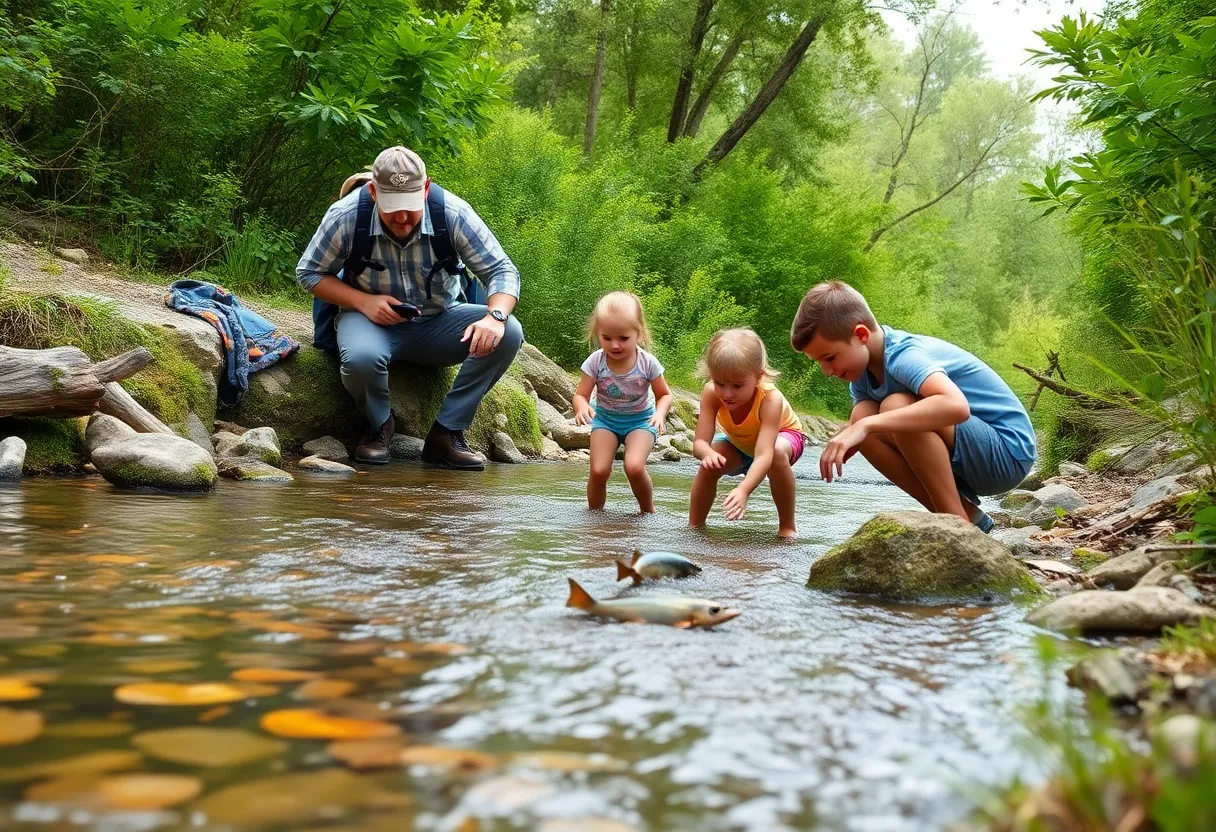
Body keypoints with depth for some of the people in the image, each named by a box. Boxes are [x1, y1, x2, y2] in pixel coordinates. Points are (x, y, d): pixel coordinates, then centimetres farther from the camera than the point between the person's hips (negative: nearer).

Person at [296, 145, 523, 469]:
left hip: (438, 323, 2)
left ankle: (447, 433, -15)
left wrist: (496, 316, -36)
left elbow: (503, 270, -14)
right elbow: (308, 273, -5)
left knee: (508, 334, -25)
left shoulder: (454, 214, -19)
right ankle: (379, 424, -3)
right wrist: (363, 301, -21)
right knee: (360, 358, -39)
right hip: (374, 321, -2)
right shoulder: (345, 217, -18)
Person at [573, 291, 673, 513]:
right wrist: (582, 408, -37)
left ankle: (648, 511, 4)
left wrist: (660, 412, -26)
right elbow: (581, 395, -12)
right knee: (599, 471, -15)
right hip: (605, 419, 2)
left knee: (634, 467, -24)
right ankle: (594, 514, 12)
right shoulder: (595, 362, -17)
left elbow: (664, 395, -5)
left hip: (640, 420, -2)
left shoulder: (647, 363, -18)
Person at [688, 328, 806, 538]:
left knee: (777, 454, -37)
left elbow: (763, 455, -50)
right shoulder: (711, 394, -32)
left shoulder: (770, 399, -42)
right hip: (737, 442, 3)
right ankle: (694, 526, -5)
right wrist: (708, 454, -60)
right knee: (710, 465, -26)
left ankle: (787, 525, -18)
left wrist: (743, 490, -67)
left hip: (783, 433, -3)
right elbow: (700, 442, -35)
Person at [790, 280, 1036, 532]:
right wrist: (839, 447, -19)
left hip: (1009, 455, -9)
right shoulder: (863, 370, 2)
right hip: (967, 461, 9)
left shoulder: (903, 355, -26)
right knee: (862, 415, -9)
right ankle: (965, 515, -3)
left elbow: (956, 406, -44)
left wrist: (866, 426, -46)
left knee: (897, 406, -29)